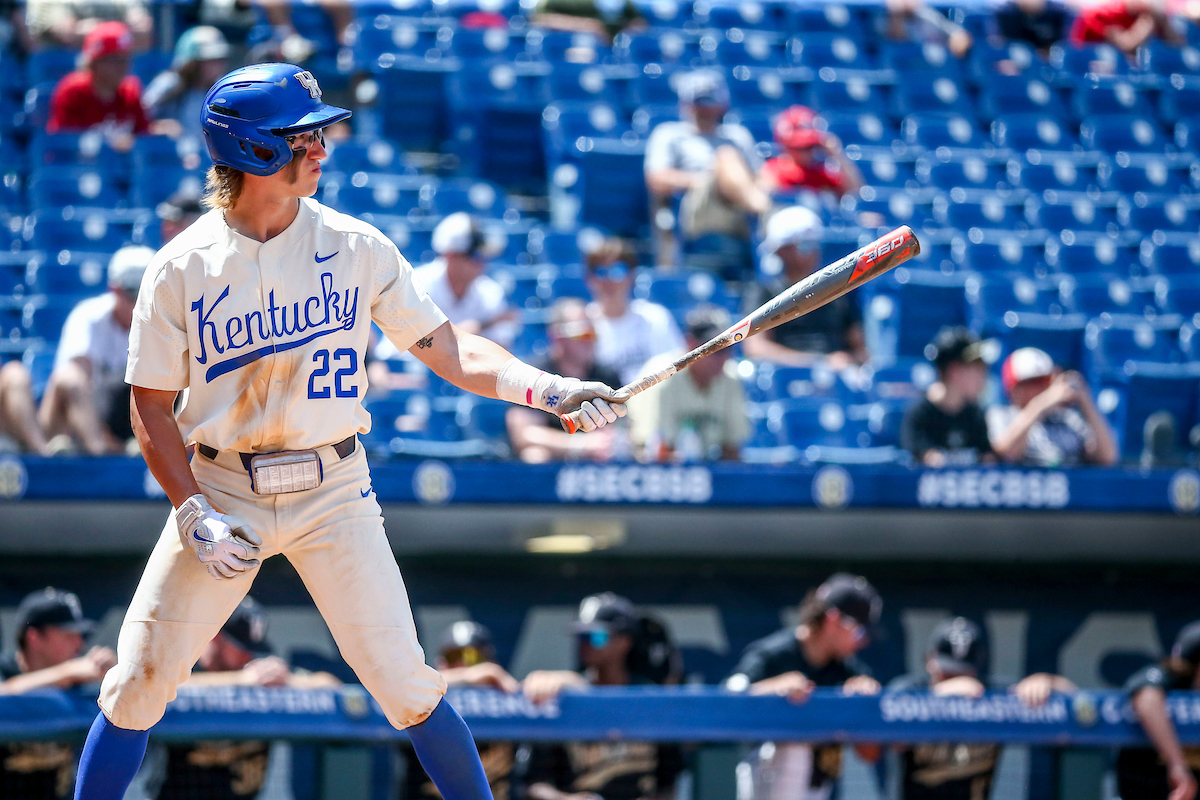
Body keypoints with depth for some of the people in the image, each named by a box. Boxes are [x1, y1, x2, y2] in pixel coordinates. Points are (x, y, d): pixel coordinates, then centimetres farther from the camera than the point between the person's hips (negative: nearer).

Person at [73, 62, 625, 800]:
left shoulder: (357, 248, -2)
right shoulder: (181, 268, -5)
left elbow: (449, 349, -1)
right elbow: (152, 407, -1)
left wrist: (547, 390, -16)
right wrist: (194, 515, -13)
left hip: (333, 491, 0)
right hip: (220, 489, 0)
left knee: (404, 682, -8)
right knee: (140, 685, -1)